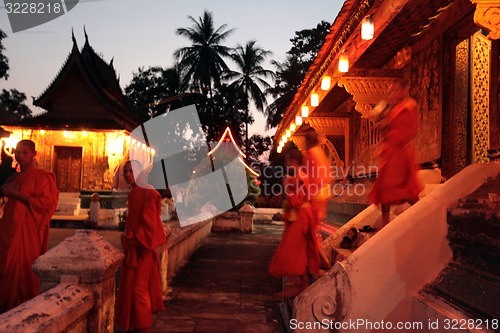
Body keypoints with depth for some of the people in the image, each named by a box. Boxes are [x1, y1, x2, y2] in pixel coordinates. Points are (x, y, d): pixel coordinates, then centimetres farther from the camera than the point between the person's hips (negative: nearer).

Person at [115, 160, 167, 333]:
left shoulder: (147, 192, -17)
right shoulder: (133, 193, 12)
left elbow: (149, 221, -21)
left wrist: (135, 239, -18)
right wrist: (128, 237, 14)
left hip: (141, 246, -10)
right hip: (134, 244, 10)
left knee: (138, 287, -4)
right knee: (132, 285, 16)